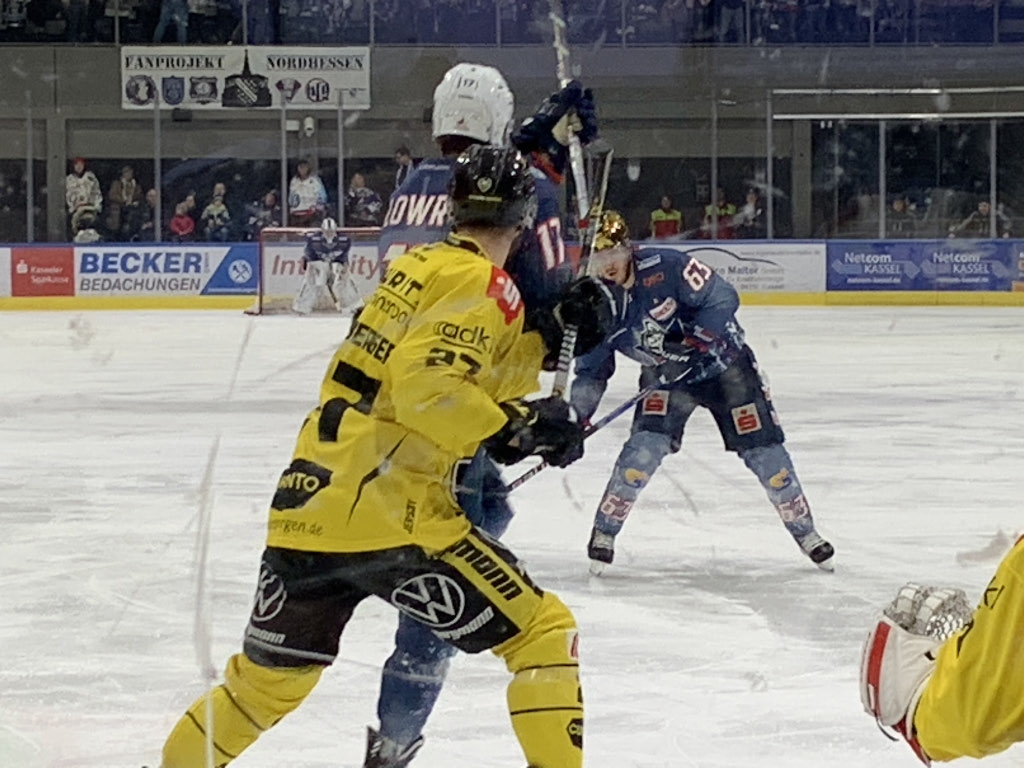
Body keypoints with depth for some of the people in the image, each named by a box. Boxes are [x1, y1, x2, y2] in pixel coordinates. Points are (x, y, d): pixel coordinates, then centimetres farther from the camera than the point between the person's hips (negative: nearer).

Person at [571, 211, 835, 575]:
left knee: (763, 449, -3)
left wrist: (692, 344, -31)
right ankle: (605, 530, -6)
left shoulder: (665, 267, -25)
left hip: (721, 361, -2)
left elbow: (723, 298, -25)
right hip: (665, 377, 2)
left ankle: (802, 528, 16)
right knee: (645, 445, -20)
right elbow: (592, 371, -2)